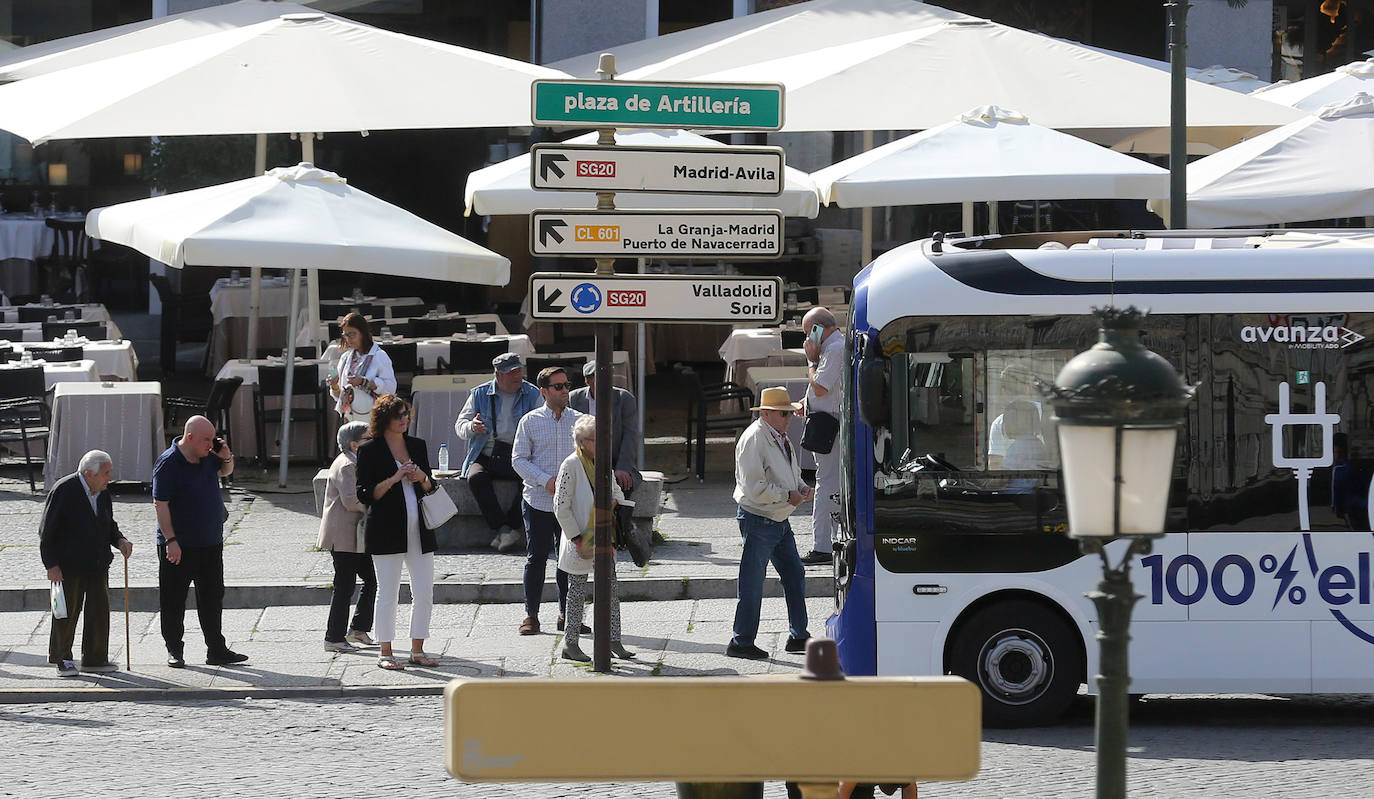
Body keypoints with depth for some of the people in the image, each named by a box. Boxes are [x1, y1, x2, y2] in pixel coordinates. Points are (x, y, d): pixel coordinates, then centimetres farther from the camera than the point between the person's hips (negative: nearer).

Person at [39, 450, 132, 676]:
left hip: (97, 565, 6)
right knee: (67, 613, 2)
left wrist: (119, 540, 0)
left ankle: (95, 658, 17)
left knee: (100, 611, 6)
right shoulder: (64, 491, -13)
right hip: (68, 566, -6)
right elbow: (46, 531, -12)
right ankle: (62, 660, 14)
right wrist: (51, 565, -16)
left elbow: (108, 525, 22)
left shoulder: (102, 494, 8)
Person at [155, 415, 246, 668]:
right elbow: (161, 504, -17)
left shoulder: (208, 456, 4)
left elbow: (225, 472, 26)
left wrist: (227, 457, 2)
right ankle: (174, 651, 14)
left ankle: (216, 651, 16)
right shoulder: (168, 463, -16)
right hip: (179, 547, -7)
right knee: (173, 601, 3)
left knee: (212, 599, 10)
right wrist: (170, 540, -21)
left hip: (210, 543, 7)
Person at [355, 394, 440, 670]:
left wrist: (422, 479, -2)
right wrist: (394, 479, -17)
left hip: (419, 530, 5)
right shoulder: (370, 451, -3)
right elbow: (364, 494, -7)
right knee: (388, 592, -1)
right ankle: (384, 653, 7)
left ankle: (417, 650, 13)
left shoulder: (417, 446, 13)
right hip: (387, 531, -5)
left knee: (424, 593, 4)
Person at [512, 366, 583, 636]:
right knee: (536, 558, 1)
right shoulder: (530, 421, 1)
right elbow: (519, 459, -2)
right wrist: (546, 481, -14)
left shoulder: (579, 421, 8)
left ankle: (567, 614, 15)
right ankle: (531, 616, 9)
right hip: (538, 501, -2)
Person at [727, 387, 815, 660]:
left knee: (795, 575, 12)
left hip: (780, 520, 9)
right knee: (752, 585, -4)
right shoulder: (754, 439, -16)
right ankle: (741, 643, 4)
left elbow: (791, 473, 27)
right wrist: (788, 495, -19)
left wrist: (801, 487, 5)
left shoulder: (781, 438, 13)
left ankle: (798, 636, 22)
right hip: (758, 521, -9)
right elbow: (754, 487, -22)